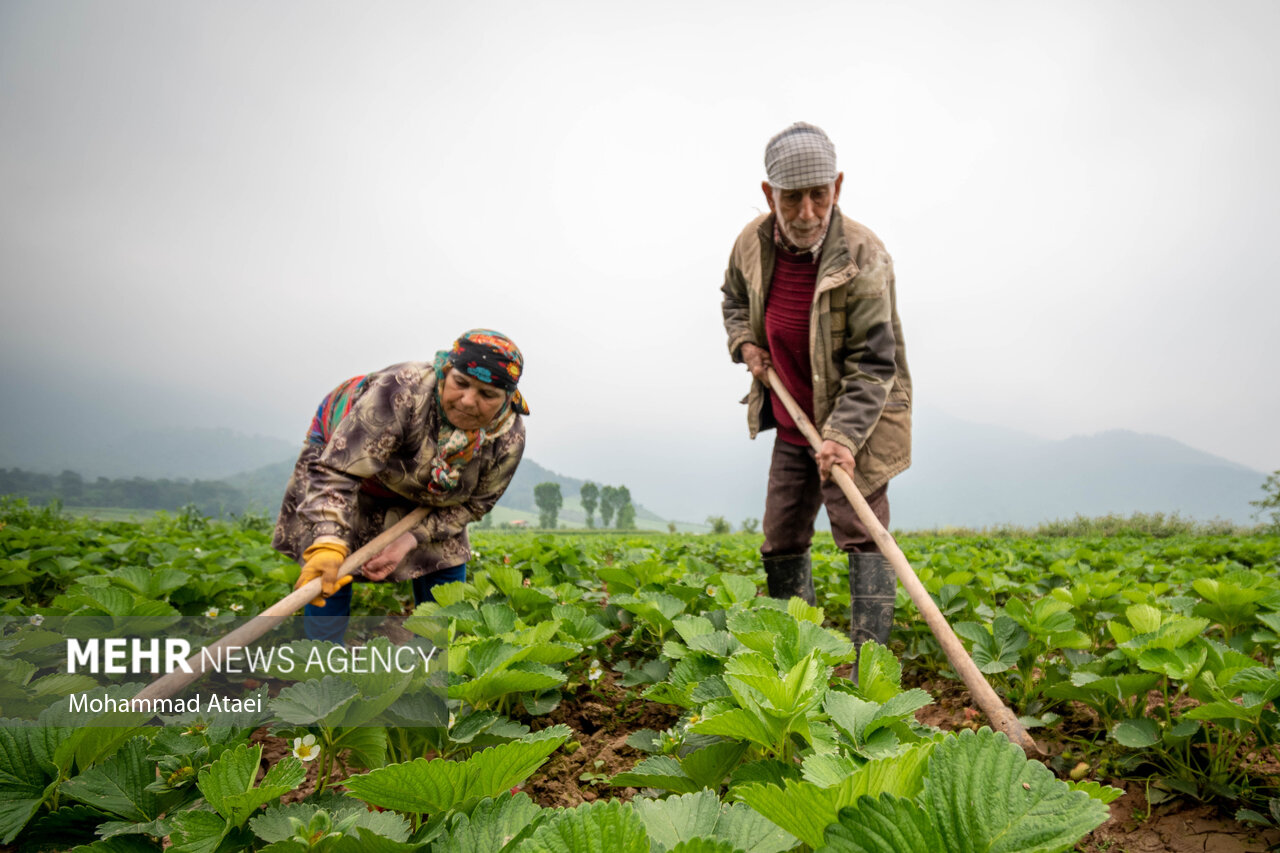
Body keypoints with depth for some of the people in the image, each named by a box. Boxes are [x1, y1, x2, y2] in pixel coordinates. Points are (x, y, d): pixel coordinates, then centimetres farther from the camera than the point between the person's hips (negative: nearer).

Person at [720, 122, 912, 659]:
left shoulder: (863, 257, -22)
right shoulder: (753, 243, -5)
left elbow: (873, 364, -23)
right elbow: (734, 301, 18)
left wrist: (842, 436, -34)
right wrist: (744, 342, -2)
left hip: (855, 421, -5)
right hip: (792, 424, 6)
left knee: (862, 534, -11)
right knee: (781, 541, 10)